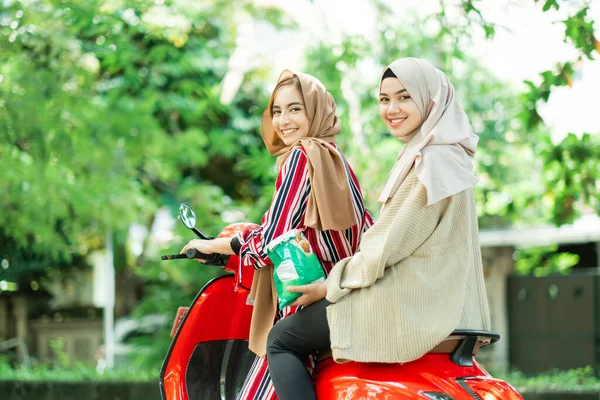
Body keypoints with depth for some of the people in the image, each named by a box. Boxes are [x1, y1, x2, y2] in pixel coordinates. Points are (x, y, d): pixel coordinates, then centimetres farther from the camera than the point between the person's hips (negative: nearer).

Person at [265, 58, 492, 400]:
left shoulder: (432, 161, -16)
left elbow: (389, 246, -18)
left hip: (411, 307, -11)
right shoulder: (444, 154, 16)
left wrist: (328, 287, -8)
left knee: (281, 341, -1)